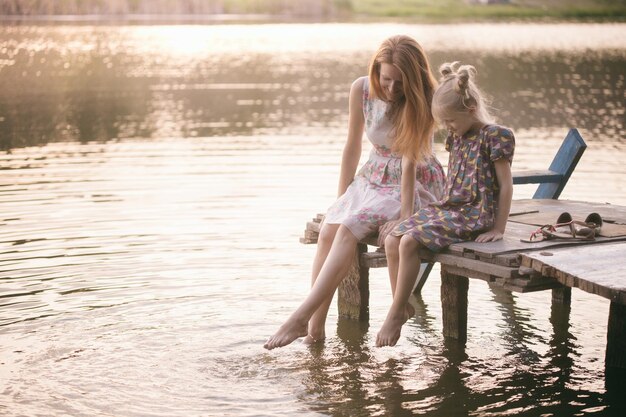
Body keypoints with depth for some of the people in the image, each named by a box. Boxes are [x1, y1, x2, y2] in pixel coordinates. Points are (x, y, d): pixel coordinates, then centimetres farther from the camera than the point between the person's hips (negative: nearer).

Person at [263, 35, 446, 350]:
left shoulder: (421, 100, -17)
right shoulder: (361, 89, -6)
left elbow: (410, 159, -22)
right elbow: (352, 148, 3)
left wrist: (405, 215, -26)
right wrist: (342, 199, 4)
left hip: (414, 184, -5)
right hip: (374, 176, 5)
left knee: (350, 228, -28)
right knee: (329, 228, -21)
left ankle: (301, 317, -30)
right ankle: (316, 326, -20)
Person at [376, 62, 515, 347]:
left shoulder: (495, 136, -9)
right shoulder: (457, 136, 14)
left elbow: (506, 185, -9)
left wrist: (498, 229, -11)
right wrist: (443, 205, 14)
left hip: (474, 215, -8)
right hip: (448, 208, 8)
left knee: (410, 242, -26)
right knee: (392, 240, -9)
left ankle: (396, 314, -17)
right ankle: (402, 306, -1)